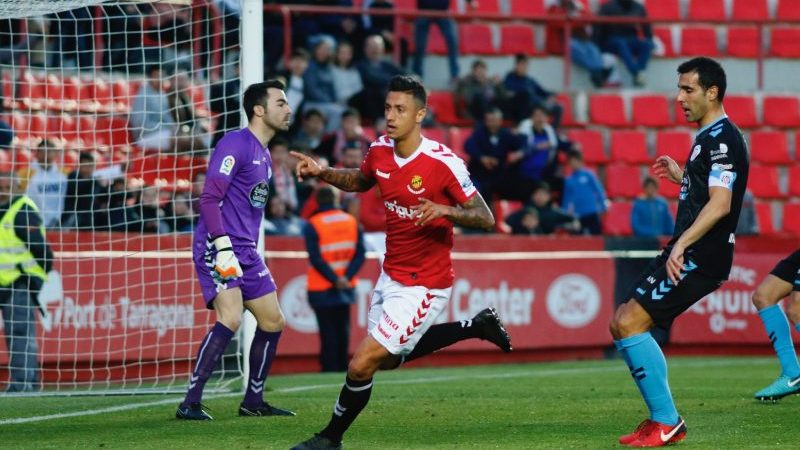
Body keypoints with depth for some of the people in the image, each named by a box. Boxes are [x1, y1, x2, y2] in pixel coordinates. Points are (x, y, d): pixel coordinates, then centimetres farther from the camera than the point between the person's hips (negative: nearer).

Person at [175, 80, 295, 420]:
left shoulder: (264, 155, 18)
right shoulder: (235, 145, -11)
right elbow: (209, 198, -17)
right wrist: (223, 248, -24)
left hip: (246, 252, 10)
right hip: (217, 248, -10)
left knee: (273, 321, 11)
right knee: (231, 318, -23)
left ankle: (253, 401, 23)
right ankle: (190, 403, -20)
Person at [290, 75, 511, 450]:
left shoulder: (443, 162, -23)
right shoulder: (380, 151, -3)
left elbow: (485, 218, -19)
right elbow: (360, 181, 21)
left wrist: (445, 210, -37)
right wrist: (323, 173, 3)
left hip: (423, 285, -8)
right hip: (391, 275, 8)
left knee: (361, 365, -9)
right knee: (388, 358, 26)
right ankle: (476, 327, 37)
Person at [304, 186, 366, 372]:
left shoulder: (312, 225, -11)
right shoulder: (352, 222, 2)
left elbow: (315, 258, -16)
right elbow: (360, 253, -2)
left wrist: (334, 279, -13)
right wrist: (346, 277, -8)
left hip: (322, 288, -4)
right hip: (346, 287, 4)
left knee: (328, 331, -1)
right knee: (342, 328, 13)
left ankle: (330, 368, -2)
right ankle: (342, 367, 16)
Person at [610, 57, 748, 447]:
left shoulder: (722, 138, -14)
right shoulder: (709, 137, 18)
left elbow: (720, 204, -25)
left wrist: (681, 245, -33)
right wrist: (682, 176, 32)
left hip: (700, 256, -11)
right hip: (688, 252, 11)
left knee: (629, 323, -16)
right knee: (621, 323, 11)